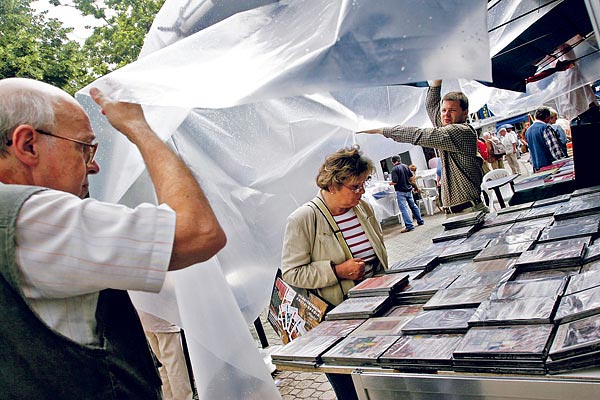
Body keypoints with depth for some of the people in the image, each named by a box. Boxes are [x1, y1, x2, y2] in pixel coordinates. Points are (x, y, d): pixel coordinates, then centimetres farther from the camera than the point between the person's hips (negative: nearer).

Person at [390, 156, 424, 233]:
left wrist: (390, 183, -1)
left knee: (404, 209, -5)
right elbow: (411, 176, 11)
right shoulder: (405, 166, 3)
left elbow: (395, 182, -21)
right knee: (413, 205, 21)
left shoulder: (394, 169, -16)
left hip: (401, 191, -7)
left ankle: (409, 226, -8)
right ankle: (420, 221, 32)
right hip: (409, 189, 7)